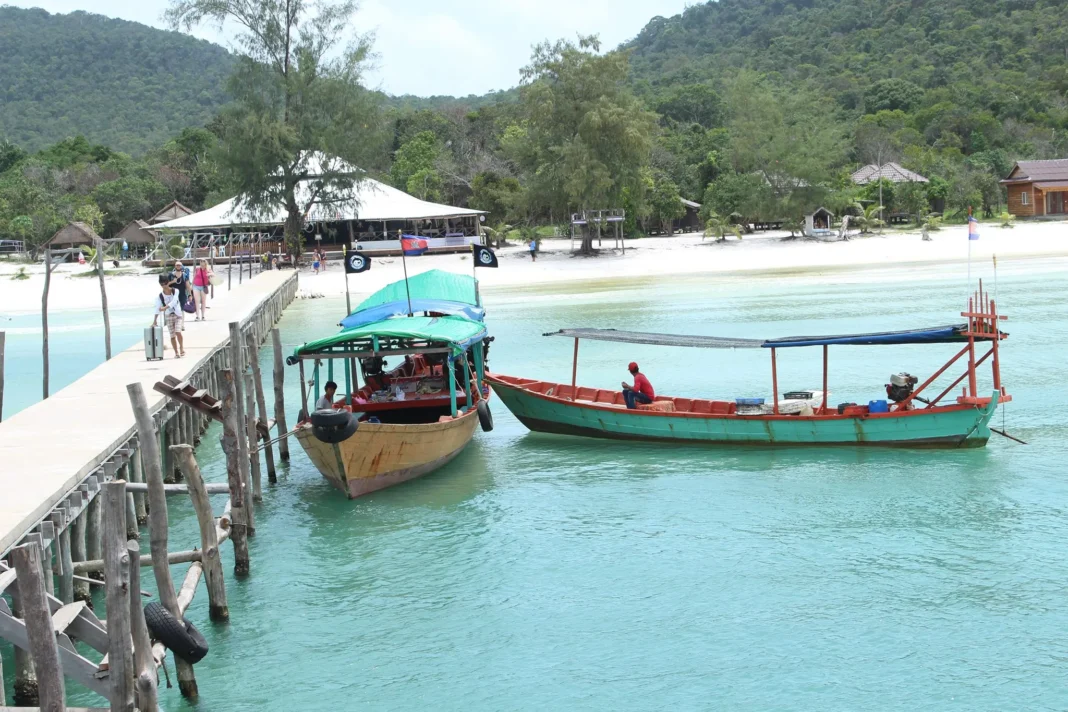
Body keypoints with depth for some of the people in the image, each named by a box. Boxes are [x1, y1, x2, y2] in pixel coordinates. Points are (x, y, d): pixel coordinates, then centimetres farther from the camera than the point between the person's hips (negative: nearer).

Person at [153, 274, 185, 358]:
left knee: (178, 332, -19)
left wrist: (164, 308, -34)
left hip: (178, 314, -2)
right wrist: (155, 320, -17)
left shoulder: (175, 291, -6)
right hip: (168, 316, 2)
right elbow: (157, 308, -9)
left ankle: (182, 348, -1)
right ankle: (176, 352, 11)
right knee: (172, 335, 2)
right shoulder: (160, 295, -3)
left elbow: (173, 302, -20)